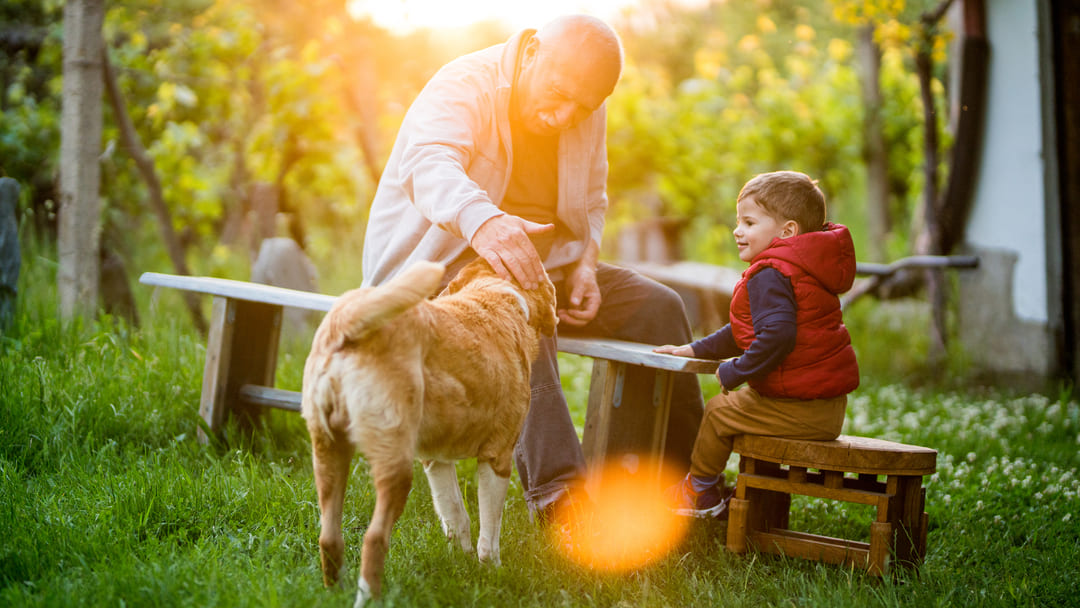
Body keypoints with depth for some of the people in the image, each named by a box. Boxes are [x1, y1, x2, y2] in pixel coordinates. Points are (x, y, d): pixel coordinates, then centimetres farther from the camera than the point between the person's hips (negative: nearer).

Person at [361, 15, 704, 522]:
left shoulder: (587, 115, 4)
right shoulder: (463, 86, -19)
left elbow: (591, 204, 16)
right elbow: (429, 162, -38)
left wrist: (584, 267, -6)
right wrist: (482, 220, -60)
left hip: (539, 265, 7)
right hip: (436, 267, -7)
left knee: (657, 306, -6)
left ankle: (689, 473, 2)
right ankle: (557, 488, -48)